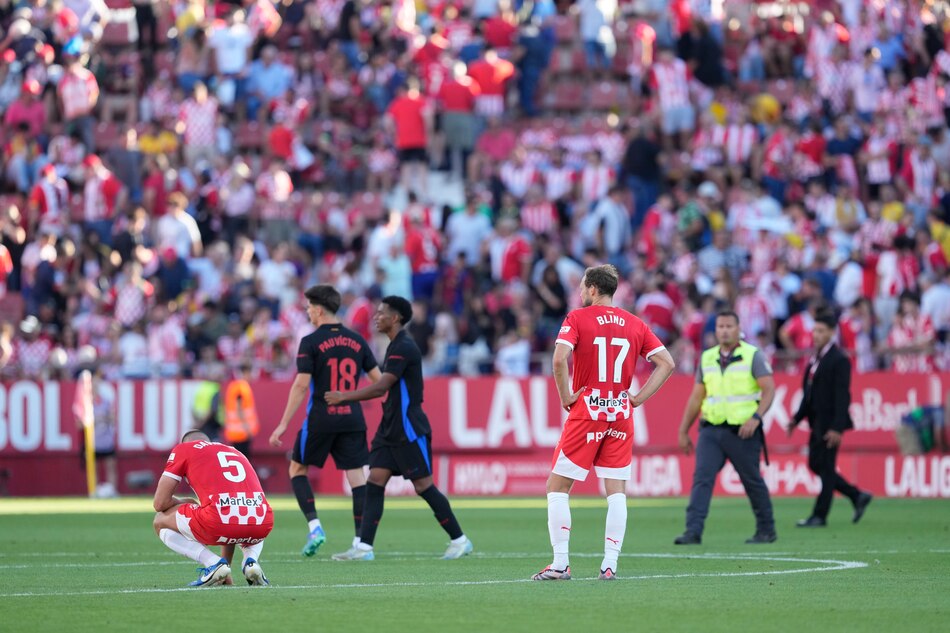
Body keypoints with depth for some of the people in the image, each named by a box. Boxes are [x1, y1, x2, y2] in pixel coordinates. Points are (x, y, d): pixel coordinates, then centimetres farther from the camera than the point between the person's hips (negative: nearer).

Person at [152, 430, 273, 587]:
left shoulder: (183, 449, 19)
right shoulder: (235, 452, 35)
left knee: (160, 522, 24)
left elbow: (159, 503, 16)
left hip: (218, 520, -5)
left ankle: (212, 563, 2)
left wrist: (185, 502, 37)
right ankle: (251, 561, 10)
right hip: (262, 524, 5)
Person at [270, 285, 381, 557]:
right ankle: (360, 541, -2)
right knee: (357, 477, 4)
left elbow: (301, 384, -12)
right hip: (352, 419, 4)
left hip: (321, 419, -4)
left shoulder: (311, 342, -6)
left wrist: (283, 424, -10)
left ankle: (314, 526, -2)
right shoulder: (357, 340, 8)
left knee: (297, 468, 14)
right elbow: (378, 379, 10)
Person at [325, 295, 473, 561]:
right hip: (390, 429, 10)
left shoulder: (404, 348, -16)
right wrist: (346, 398, 20)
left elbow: (381, 386, -21)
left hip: (410, 430, -10)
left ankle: (460, 540, 6)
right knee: (375, 482, 0)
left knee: (424, 486, -5)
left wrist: (344, 397, -15)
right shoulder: (395, 347, 15)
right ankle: (364, 547, -5)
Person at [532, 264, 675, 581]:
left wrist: (566, 397, -9)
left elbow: (560, 358, -20)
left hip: (586, 413, -4)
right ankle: (610, 564, -1)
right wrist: (638, 398, 5)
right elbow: (667, 363, 6)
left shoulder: (577, 318, -4)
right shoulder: (635, 324, 9)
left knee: (557, 486, 3)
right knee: (616, 491, 5)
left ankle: (560, 563, -3)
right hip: (621, 416, 4)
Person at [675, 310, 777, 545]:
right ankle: (693, 532, -17)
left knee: (752, 481, 7)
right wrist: (683, 431, 15)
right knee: (701, 478, -11)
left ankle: (766, 530, 23)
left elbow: (769, 389, -10)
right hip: (711, 429, 4)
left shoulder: (753, 355, -3)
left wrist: (756, 417, -25)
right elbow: (696, 396, 16)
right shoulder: (707, 358, 11)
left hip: (742, 431, -4)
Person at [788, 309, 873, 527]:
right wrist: (798, 417, 14)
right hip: (817, 422, 9)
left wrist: (837, 427, -21)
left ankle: (820, 516, 2)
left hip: (830, 423, -9)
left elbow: (842, 395, -16)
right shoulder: (816, 357, 14)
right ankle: (858, 497, 21)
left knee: (825, 467, -4)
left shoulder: (839, 360, -12)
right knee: (816, 465, 10)